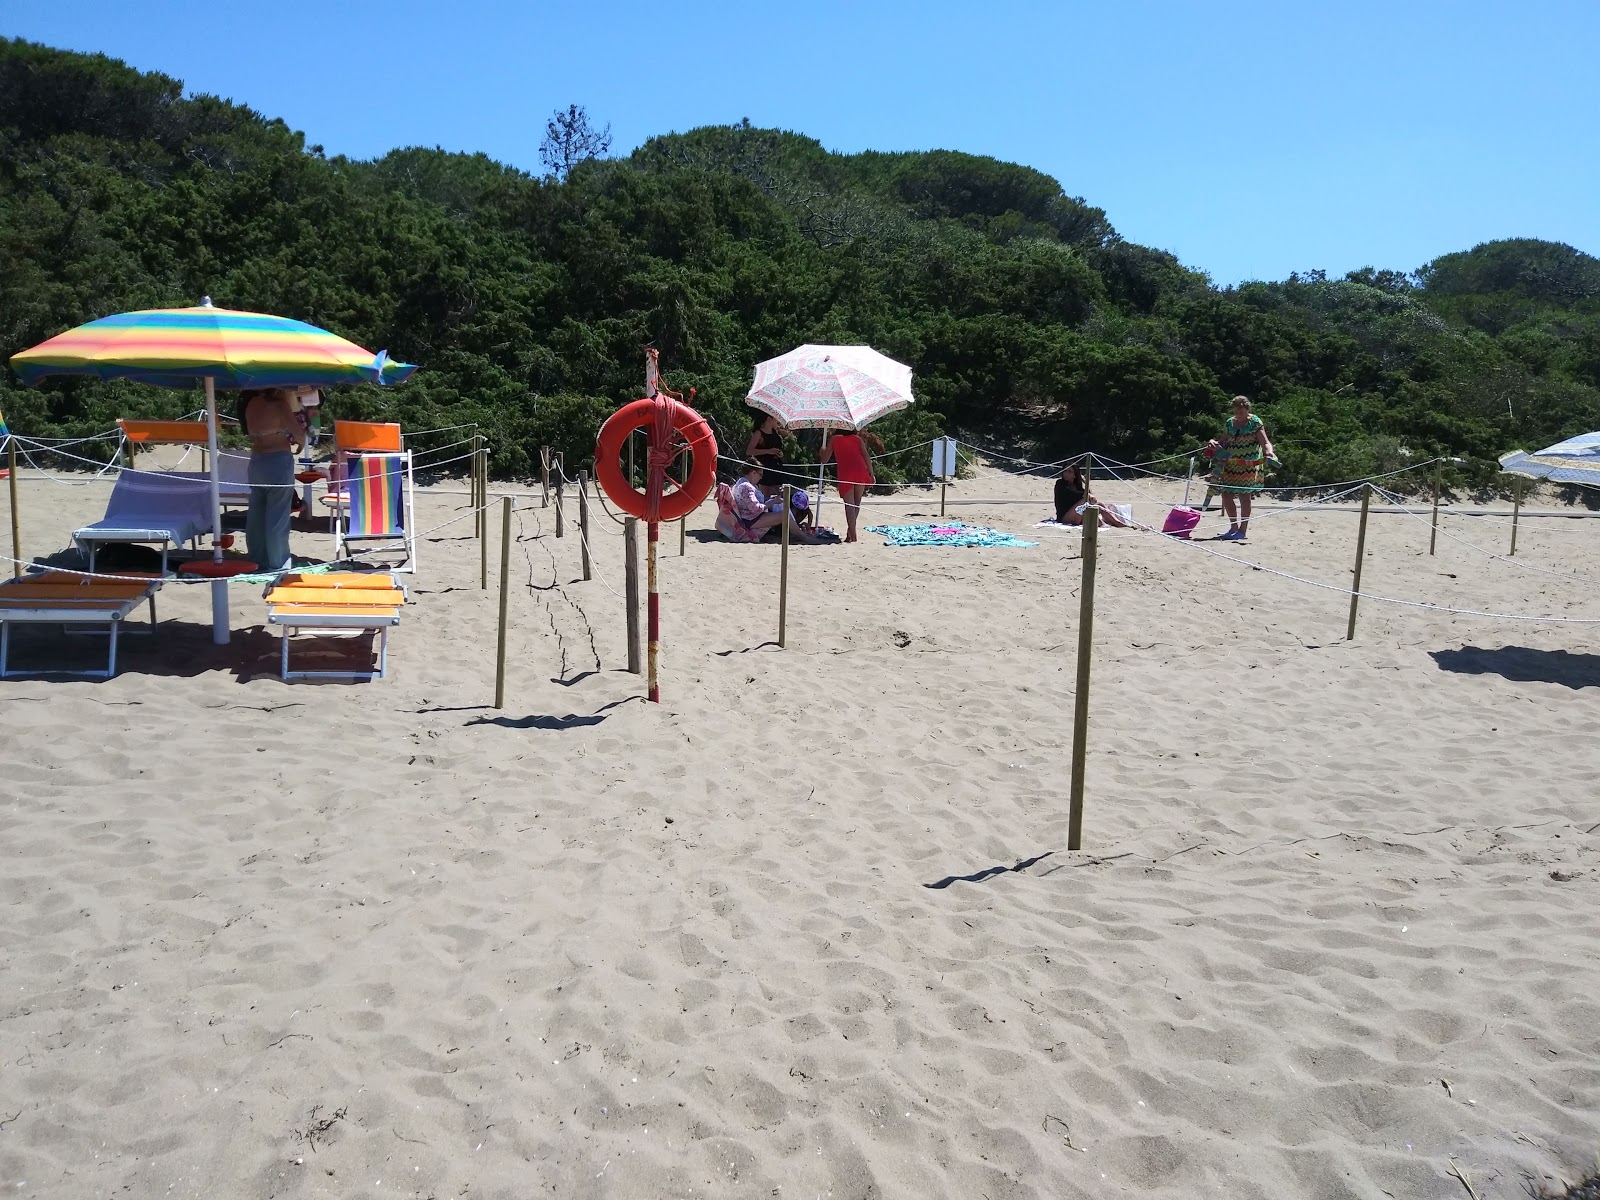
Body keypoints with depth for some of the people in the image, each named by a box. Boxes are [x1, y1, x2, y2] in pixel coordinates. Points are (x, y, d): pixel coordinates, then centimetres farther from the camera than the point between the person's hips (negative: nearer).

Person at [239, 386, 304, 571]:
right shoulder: (279, 404, -14)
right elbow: (299, 433, -15)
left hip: (256, 461, 6)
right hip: (279, 461, -6)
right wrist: (299, 445, 7)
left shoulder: (250, 404, 5)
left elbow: (253, 431, 12)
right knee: (277, 515, 1)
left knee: (256, 514, 14)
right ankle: (277, 563, 7)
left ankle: (257, 559, 24)